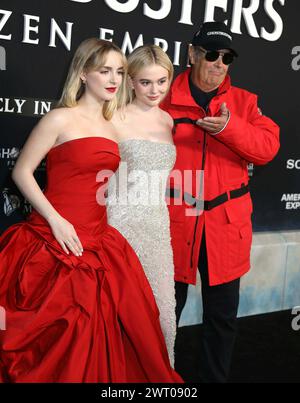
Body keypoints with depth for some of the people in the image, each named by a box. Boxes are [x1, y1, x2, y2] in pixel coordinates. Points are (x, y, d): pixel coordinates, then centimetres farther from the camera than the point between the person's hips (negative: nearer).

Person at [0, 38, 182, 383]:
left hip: (97, 243, 6)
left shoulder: (111, 127, 13)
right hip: (54, 240, -6)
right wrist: (55, 219, -16)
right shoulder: (60, 119, -7)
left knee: (96, 334, 9)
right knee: (53, 337, 1)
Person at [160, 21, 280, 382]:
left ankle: (215, 377, 31)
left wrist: (230, 127, -18)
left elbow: (268, 147, -3)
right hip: (174, 221, -1)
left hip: (226, 223, 2)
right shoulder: (166, 100, 2)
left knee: (222, 313, 11)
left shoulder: (243, 102, 8)